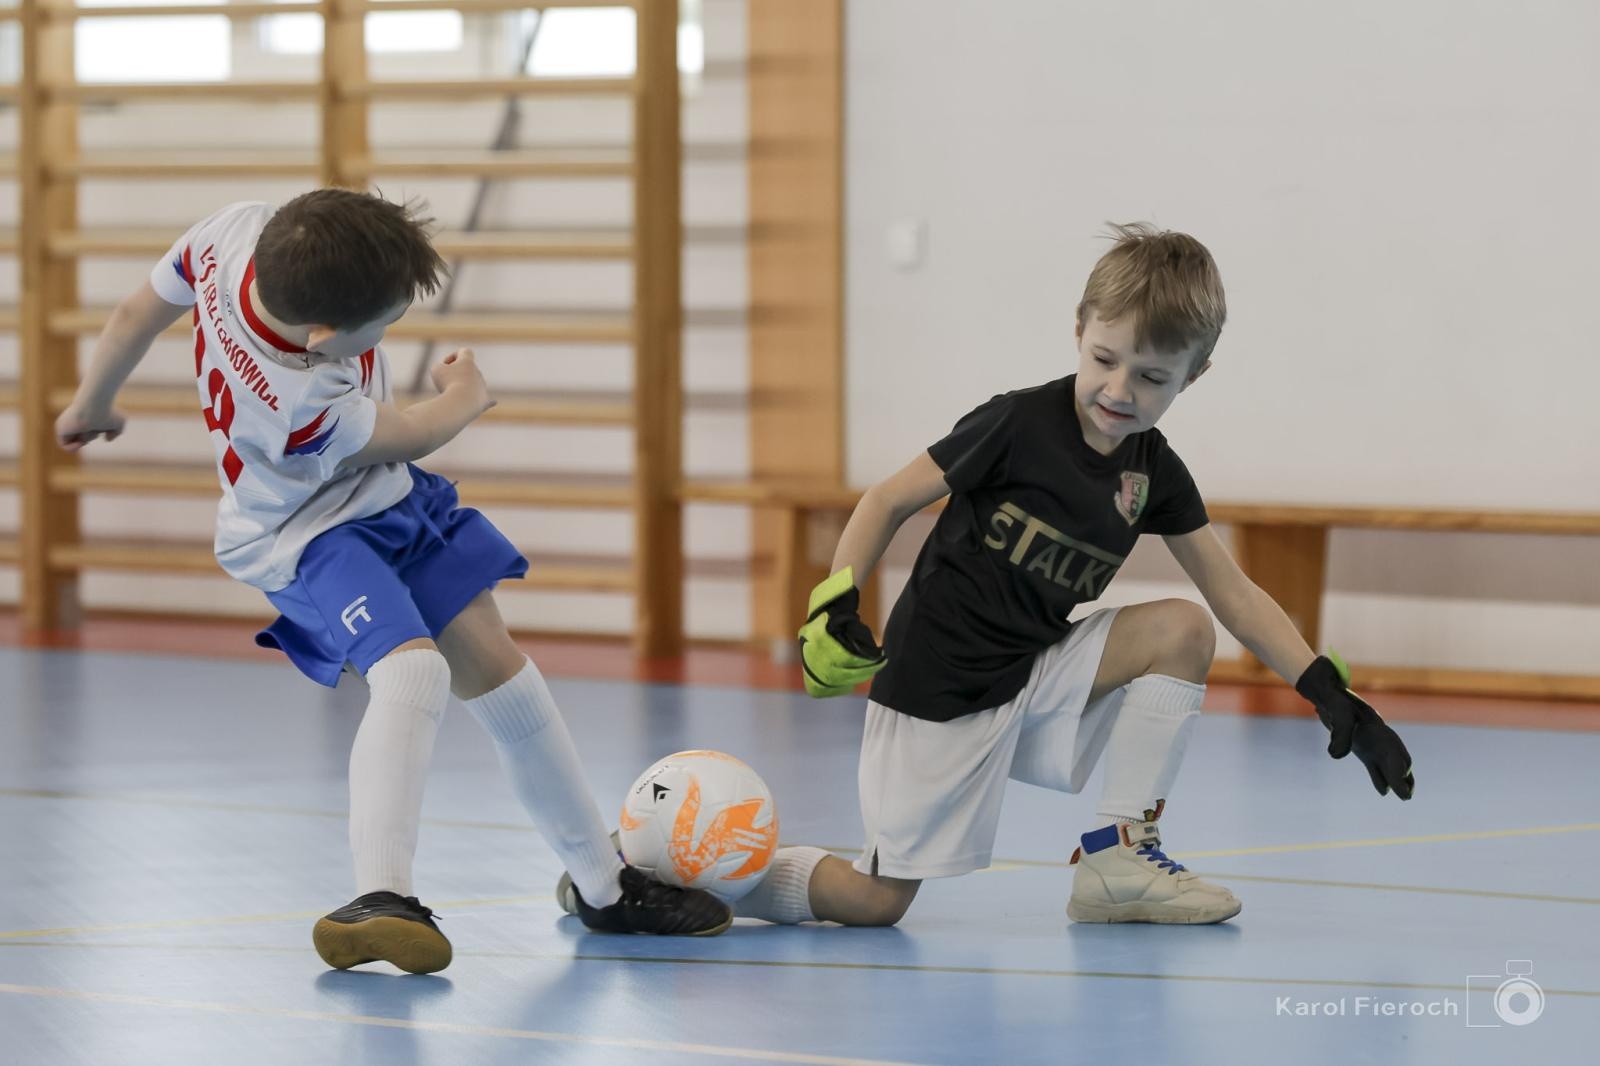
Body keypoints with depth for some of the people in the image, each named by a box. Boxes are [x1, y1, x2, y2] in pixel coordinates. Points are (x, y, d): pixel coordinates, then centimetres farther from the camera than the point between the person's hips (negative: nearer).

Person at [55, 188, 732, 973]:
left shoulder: (240, 232, -23)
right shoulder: (297, 407, -39)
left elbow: (140, 313, -2)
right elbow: (407, 436, -15)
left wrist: (94, 402, 17)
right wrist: (464, 397, 6)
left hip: (389, 497, 8)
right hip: (310, 536, -8)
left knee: (495, 668, 10)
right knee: (412, 668, -33)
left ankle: (605, 885, 21)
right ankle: (380, 900, -40)